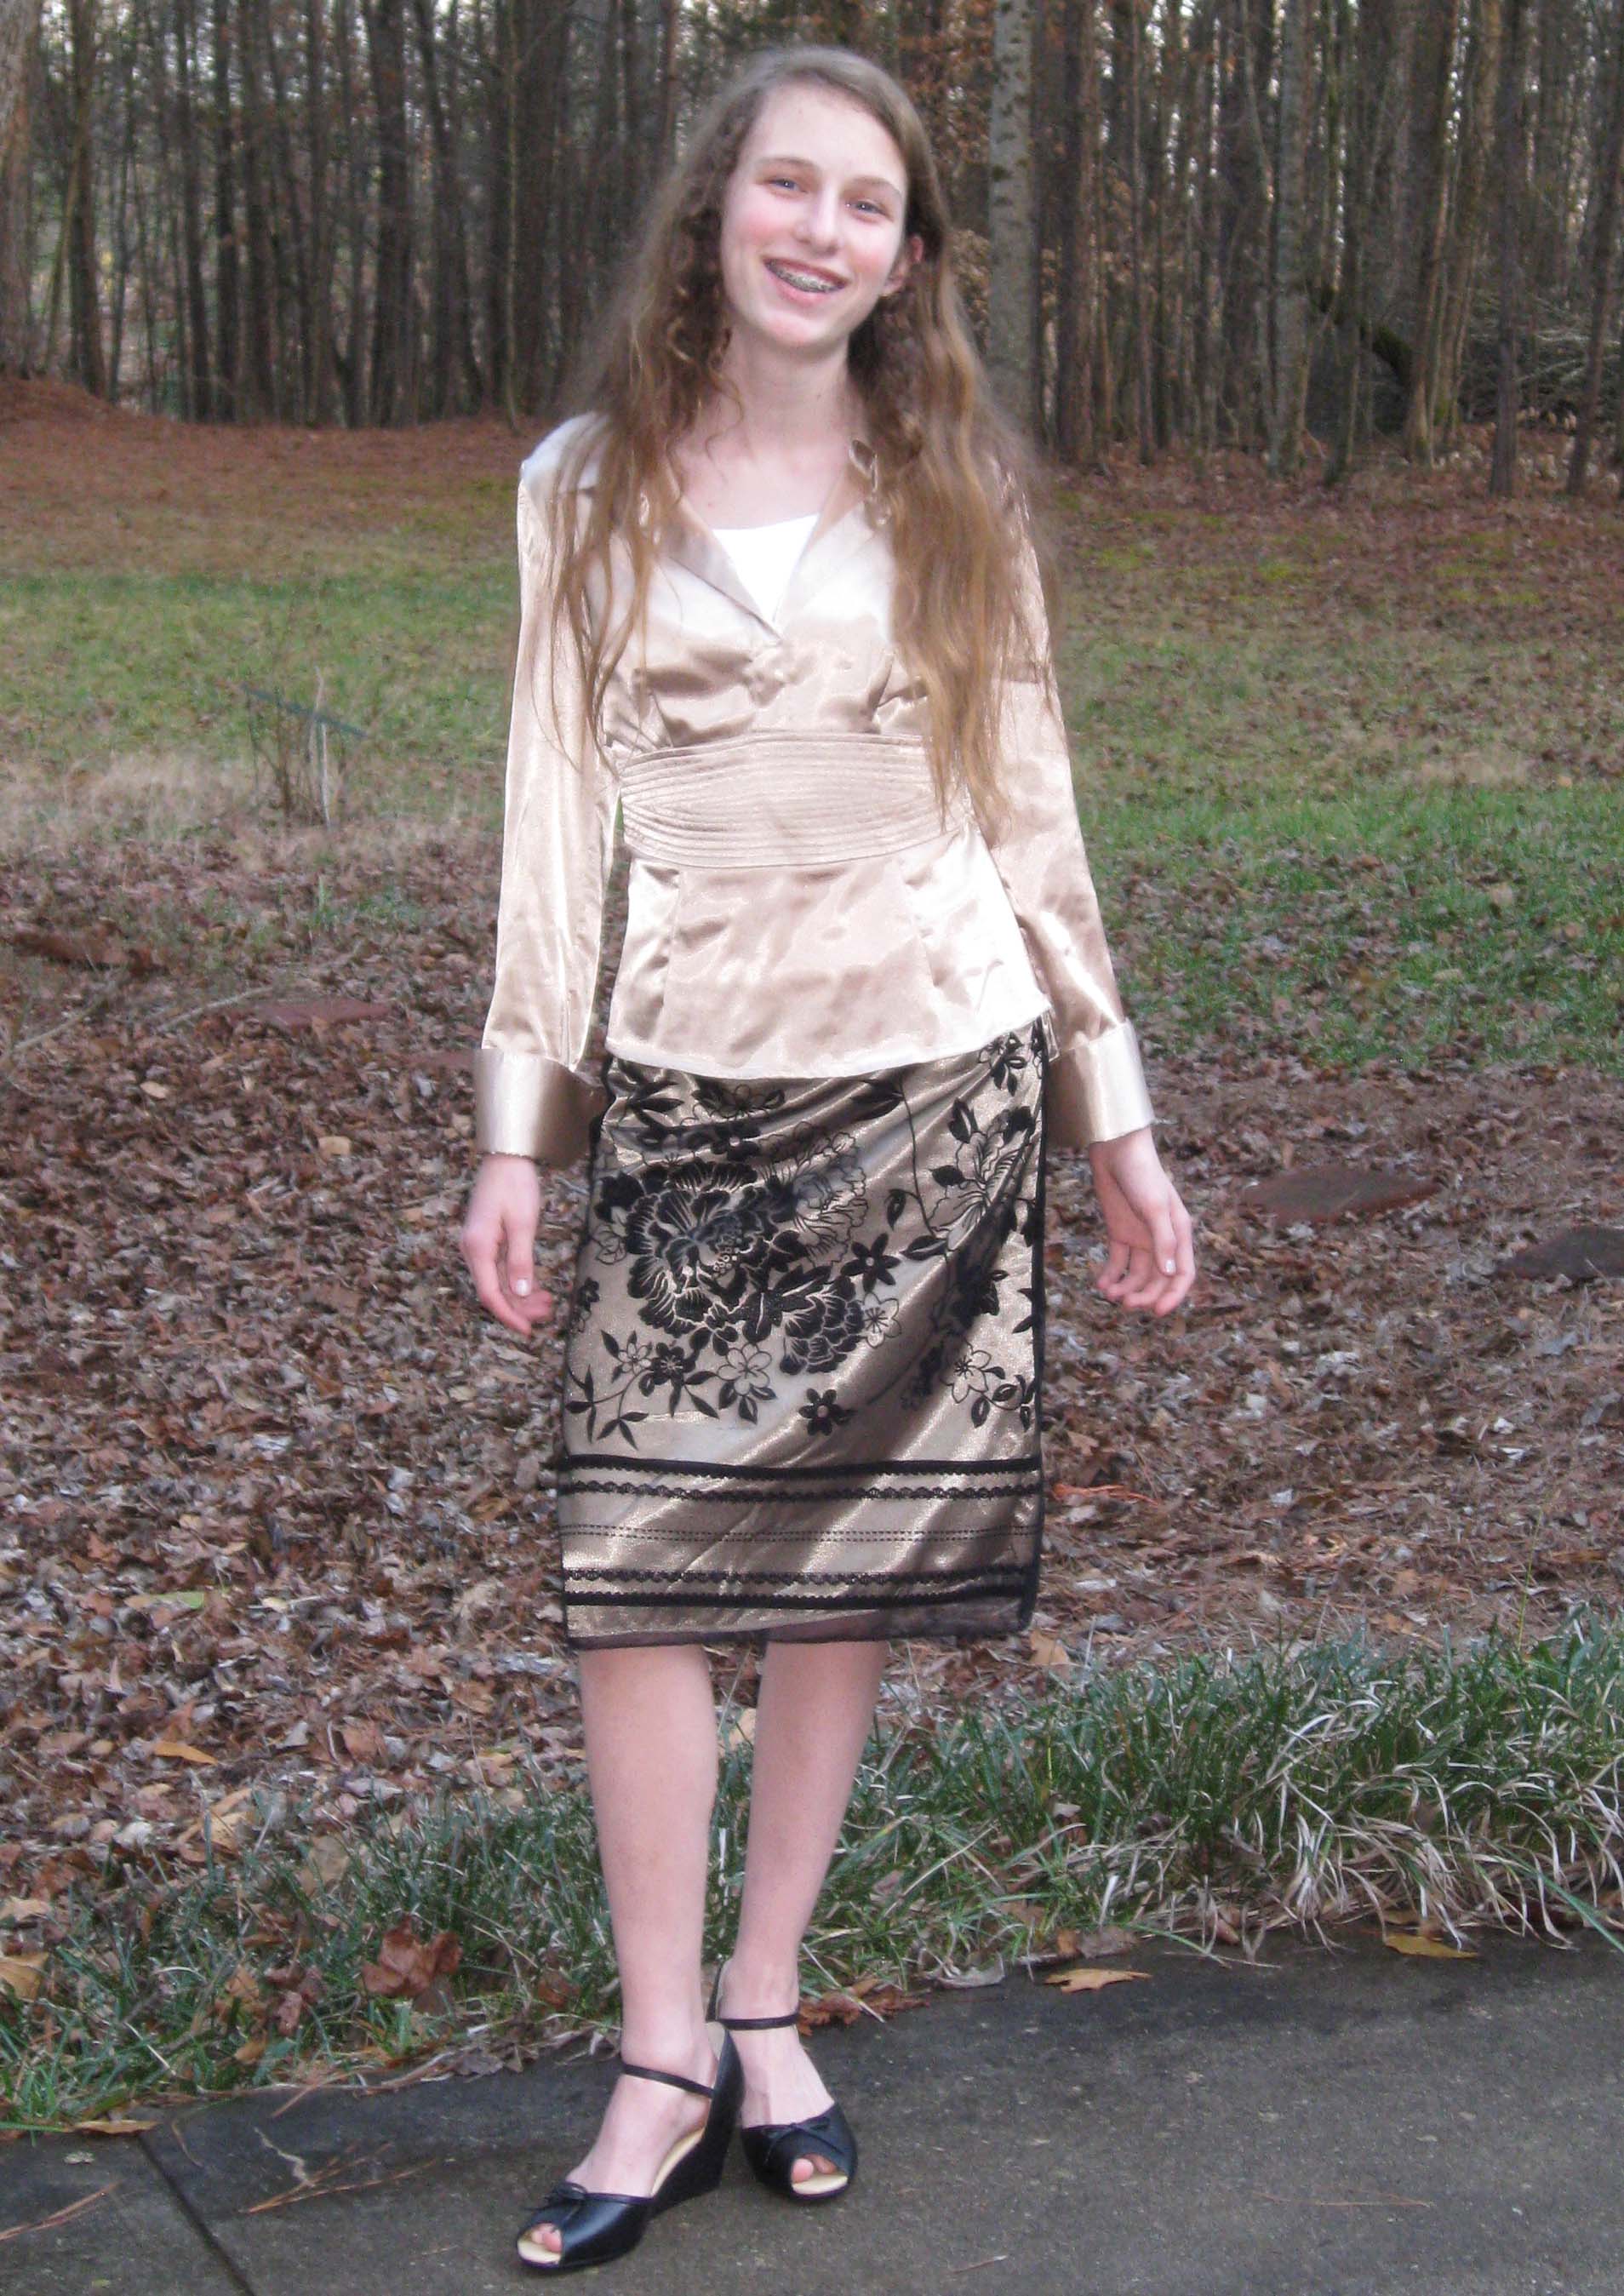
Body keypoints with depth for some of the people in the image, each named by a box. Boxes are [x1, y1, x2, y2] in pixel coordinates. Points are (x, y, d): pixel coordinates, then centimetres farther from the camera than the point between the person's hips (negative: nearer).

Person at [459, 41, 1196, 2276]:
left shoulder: (960, 495, 4)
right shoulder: (586, 490, 3)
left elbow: (1030, 815, 7)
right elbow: (557, 822, 5)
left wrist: (1120, 1121, 5)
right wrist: (515, 1130, 1)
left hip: (936, 1101, 1)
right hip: (687, 1105, 0)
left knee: (848, 1577, 6)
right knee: (637, 1578, -4)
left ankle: (766, 2009, 23)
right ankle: (666, 2064, 10)